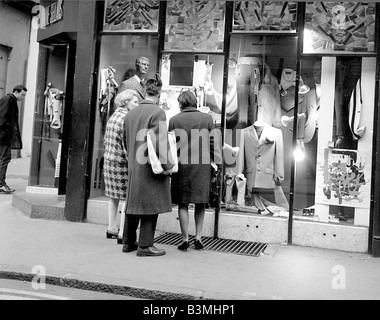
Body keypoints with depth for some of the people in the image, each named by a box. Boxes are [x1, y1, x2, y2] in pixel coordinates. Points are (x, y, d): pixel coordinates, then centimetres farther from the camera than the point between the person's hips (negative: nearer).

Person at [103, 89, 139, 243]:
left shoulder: (112, 117, 12)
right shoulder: (125, 118, -16)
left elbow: (106, 141, 17)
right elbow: (127, 146, -20)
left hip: (109, 160, 9)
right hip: (121, 163, -9)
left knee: (114, 197, 17)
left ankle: (111, 229, 28)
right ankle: (122, 234, 1)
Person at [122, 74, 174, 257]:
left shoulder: (131, 113, 10)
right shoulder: (157, 113, -13)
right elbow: (159, 142, -19)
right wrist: (167, 165, -12)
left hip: (133, 167, 8)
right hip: (151, 168, -7)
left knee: (133, 204, 15)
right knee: (150, 207, 1)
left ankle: (128, 242, 25)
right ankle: (145, 245, 7)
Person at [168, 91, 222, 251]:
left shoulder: (174, 120, 2)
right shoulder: (207, 118, 3)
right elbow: (214, 143, 3)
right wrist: (217, 163, 9)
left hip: (181, 164, 0)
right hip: (202, 165, 1)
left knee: (183, 203, 8)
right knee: (200, 203, 13)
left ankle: (185, 239, 9)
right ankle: (198, 237, 13)